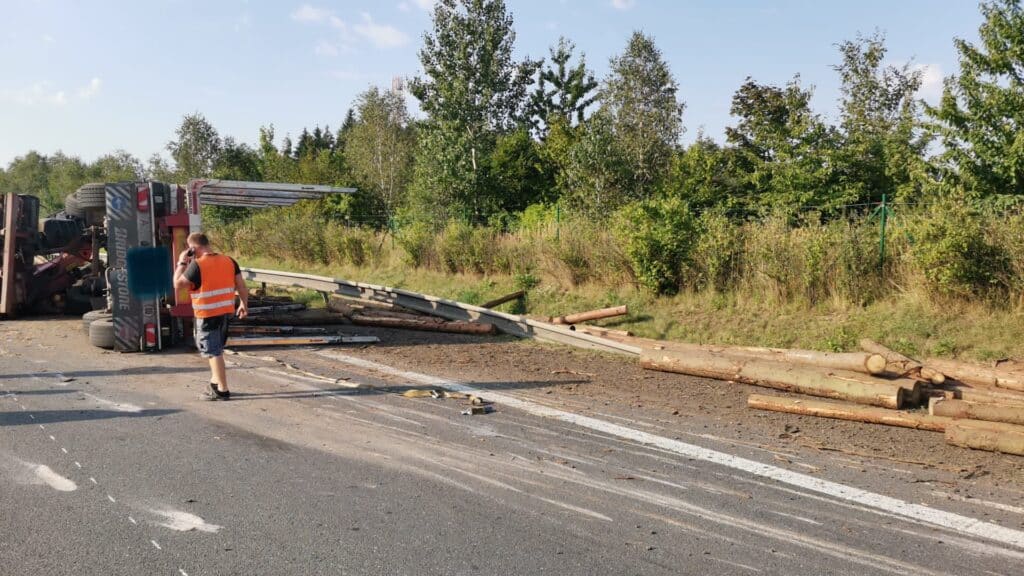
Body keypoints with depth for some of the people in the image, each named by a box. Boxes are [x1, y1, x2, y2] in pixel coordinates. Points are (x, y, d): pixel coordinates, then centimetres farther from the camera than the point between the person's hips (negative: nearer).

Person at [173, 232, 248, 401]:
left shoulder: (197, 265, -15)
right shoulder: (229, 260, 2)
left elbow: (178, 284, -7)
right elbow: (241, 285, 5)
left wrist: (181, 263, 2)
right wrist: (244, 304, 16)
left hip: (207, 315, -7)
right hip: (226, 312, 7)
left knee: (213, 352, 1)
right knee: (216, 349, 22)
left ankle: (222, 390, 3)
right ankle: (215, 383, 32)